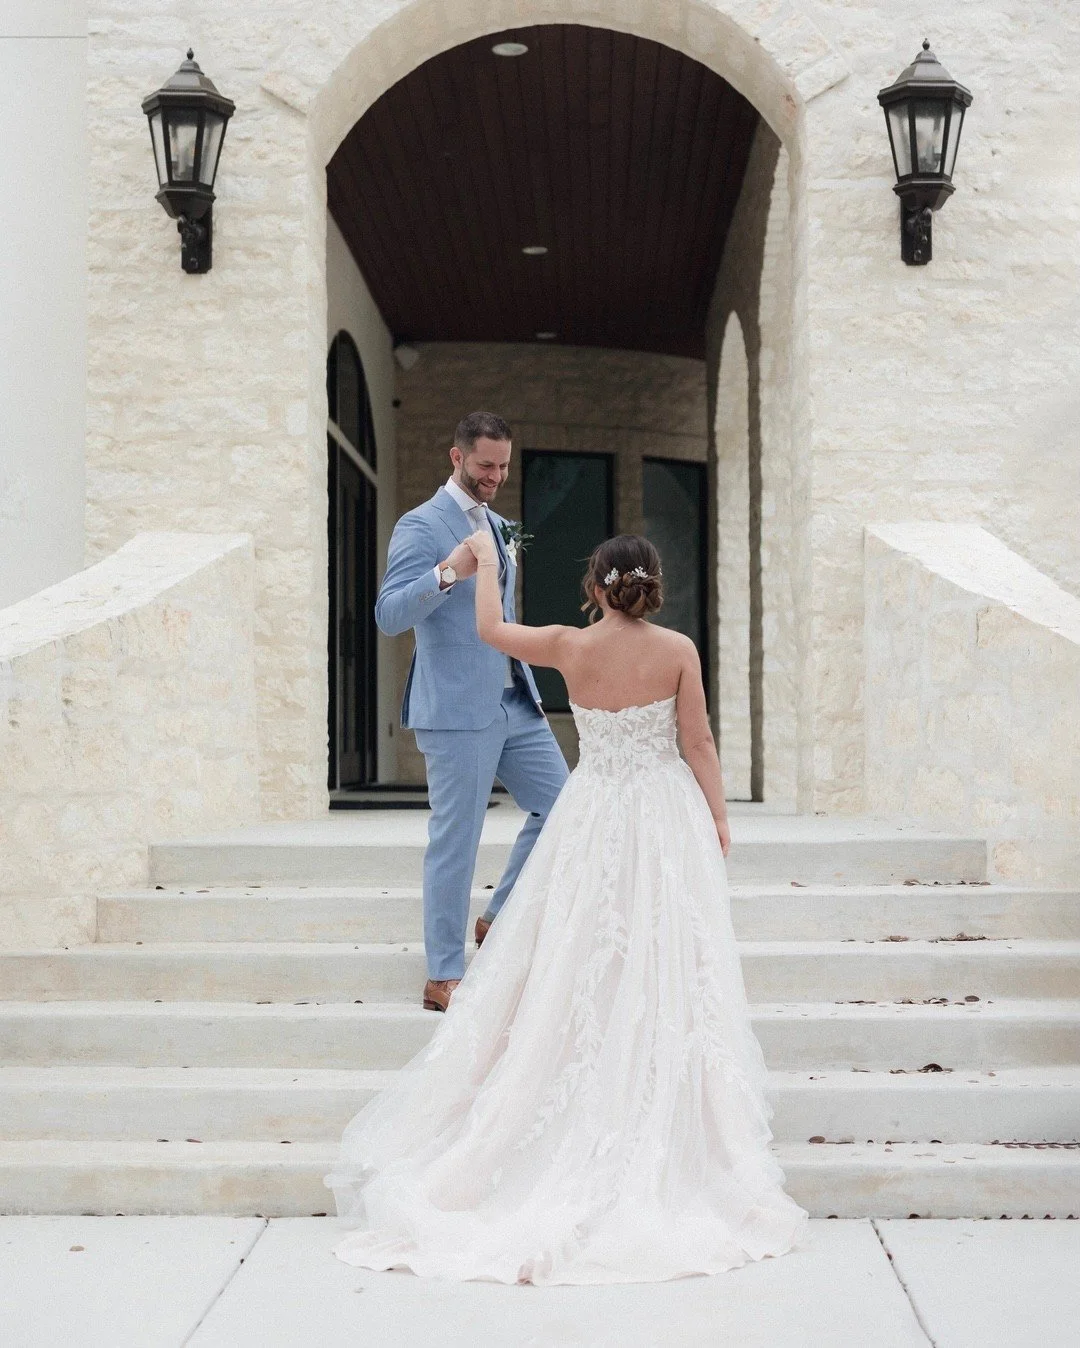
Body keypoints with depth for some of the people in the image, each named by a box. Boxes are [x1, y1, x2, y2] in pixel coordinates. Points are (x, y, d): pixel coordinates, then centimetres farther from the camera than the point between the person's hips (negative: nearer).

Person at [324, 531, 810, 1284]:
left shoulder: (570, 648, -6)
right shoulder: (678, 651, -9)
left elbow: (489, 628, 6)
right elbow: (698, 744, -6)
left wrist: (486, 563, 21)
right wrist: (718, 821, 5)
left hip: (593, 819, 1)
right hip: (667, 821, -1)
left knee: (578, 971, 11)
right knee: (663, 971, 3)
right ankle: (666, 1137, 5)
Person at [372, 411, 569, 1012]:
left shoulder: (498, 525, 17)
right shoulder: (422, 526, -9)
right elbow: (390, 615, -18)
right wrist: (447, 572, -32)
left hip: (515, 702, 8)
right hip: (458, 709, -8)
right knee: (456, 841, -3)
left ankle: (499, 921, 22)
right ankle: (444, 978, 5)